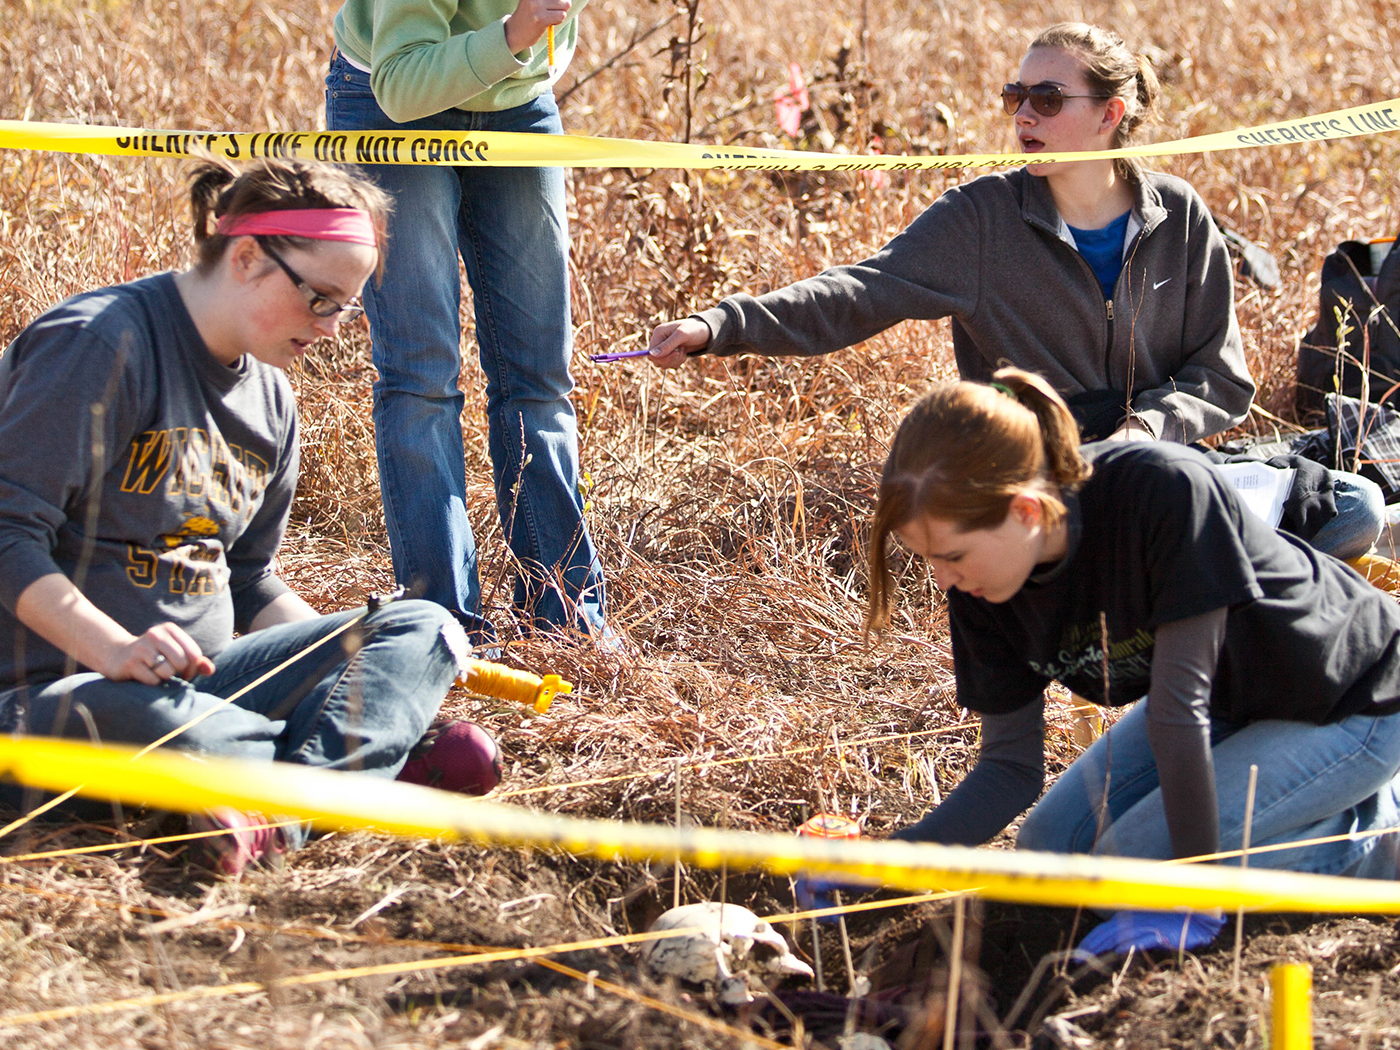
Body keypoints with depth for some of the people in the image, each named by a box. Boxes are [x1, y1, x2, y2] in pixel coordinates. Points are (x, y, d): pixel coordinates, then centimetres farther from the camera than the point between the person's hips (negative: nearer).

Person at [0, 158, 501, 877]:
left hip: (197, 680, 9)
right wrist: (112, 647, -31)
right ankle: (385, 748, -22)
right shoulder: (100, 342, -11)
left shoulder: (270, 399, 16)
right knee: (152, 717, -44)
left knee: (422, 629, -8)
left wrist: (351, 653, 7)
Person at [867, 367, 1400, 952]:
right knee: (1050, 850, 4)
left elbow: (1179, 706, -32)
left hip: (1347, 701, -7)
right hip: (1226, 701, 7)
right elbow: (1011, 765, -8)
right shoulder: (983, 586, -16)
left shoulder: (1166, 492, -37)